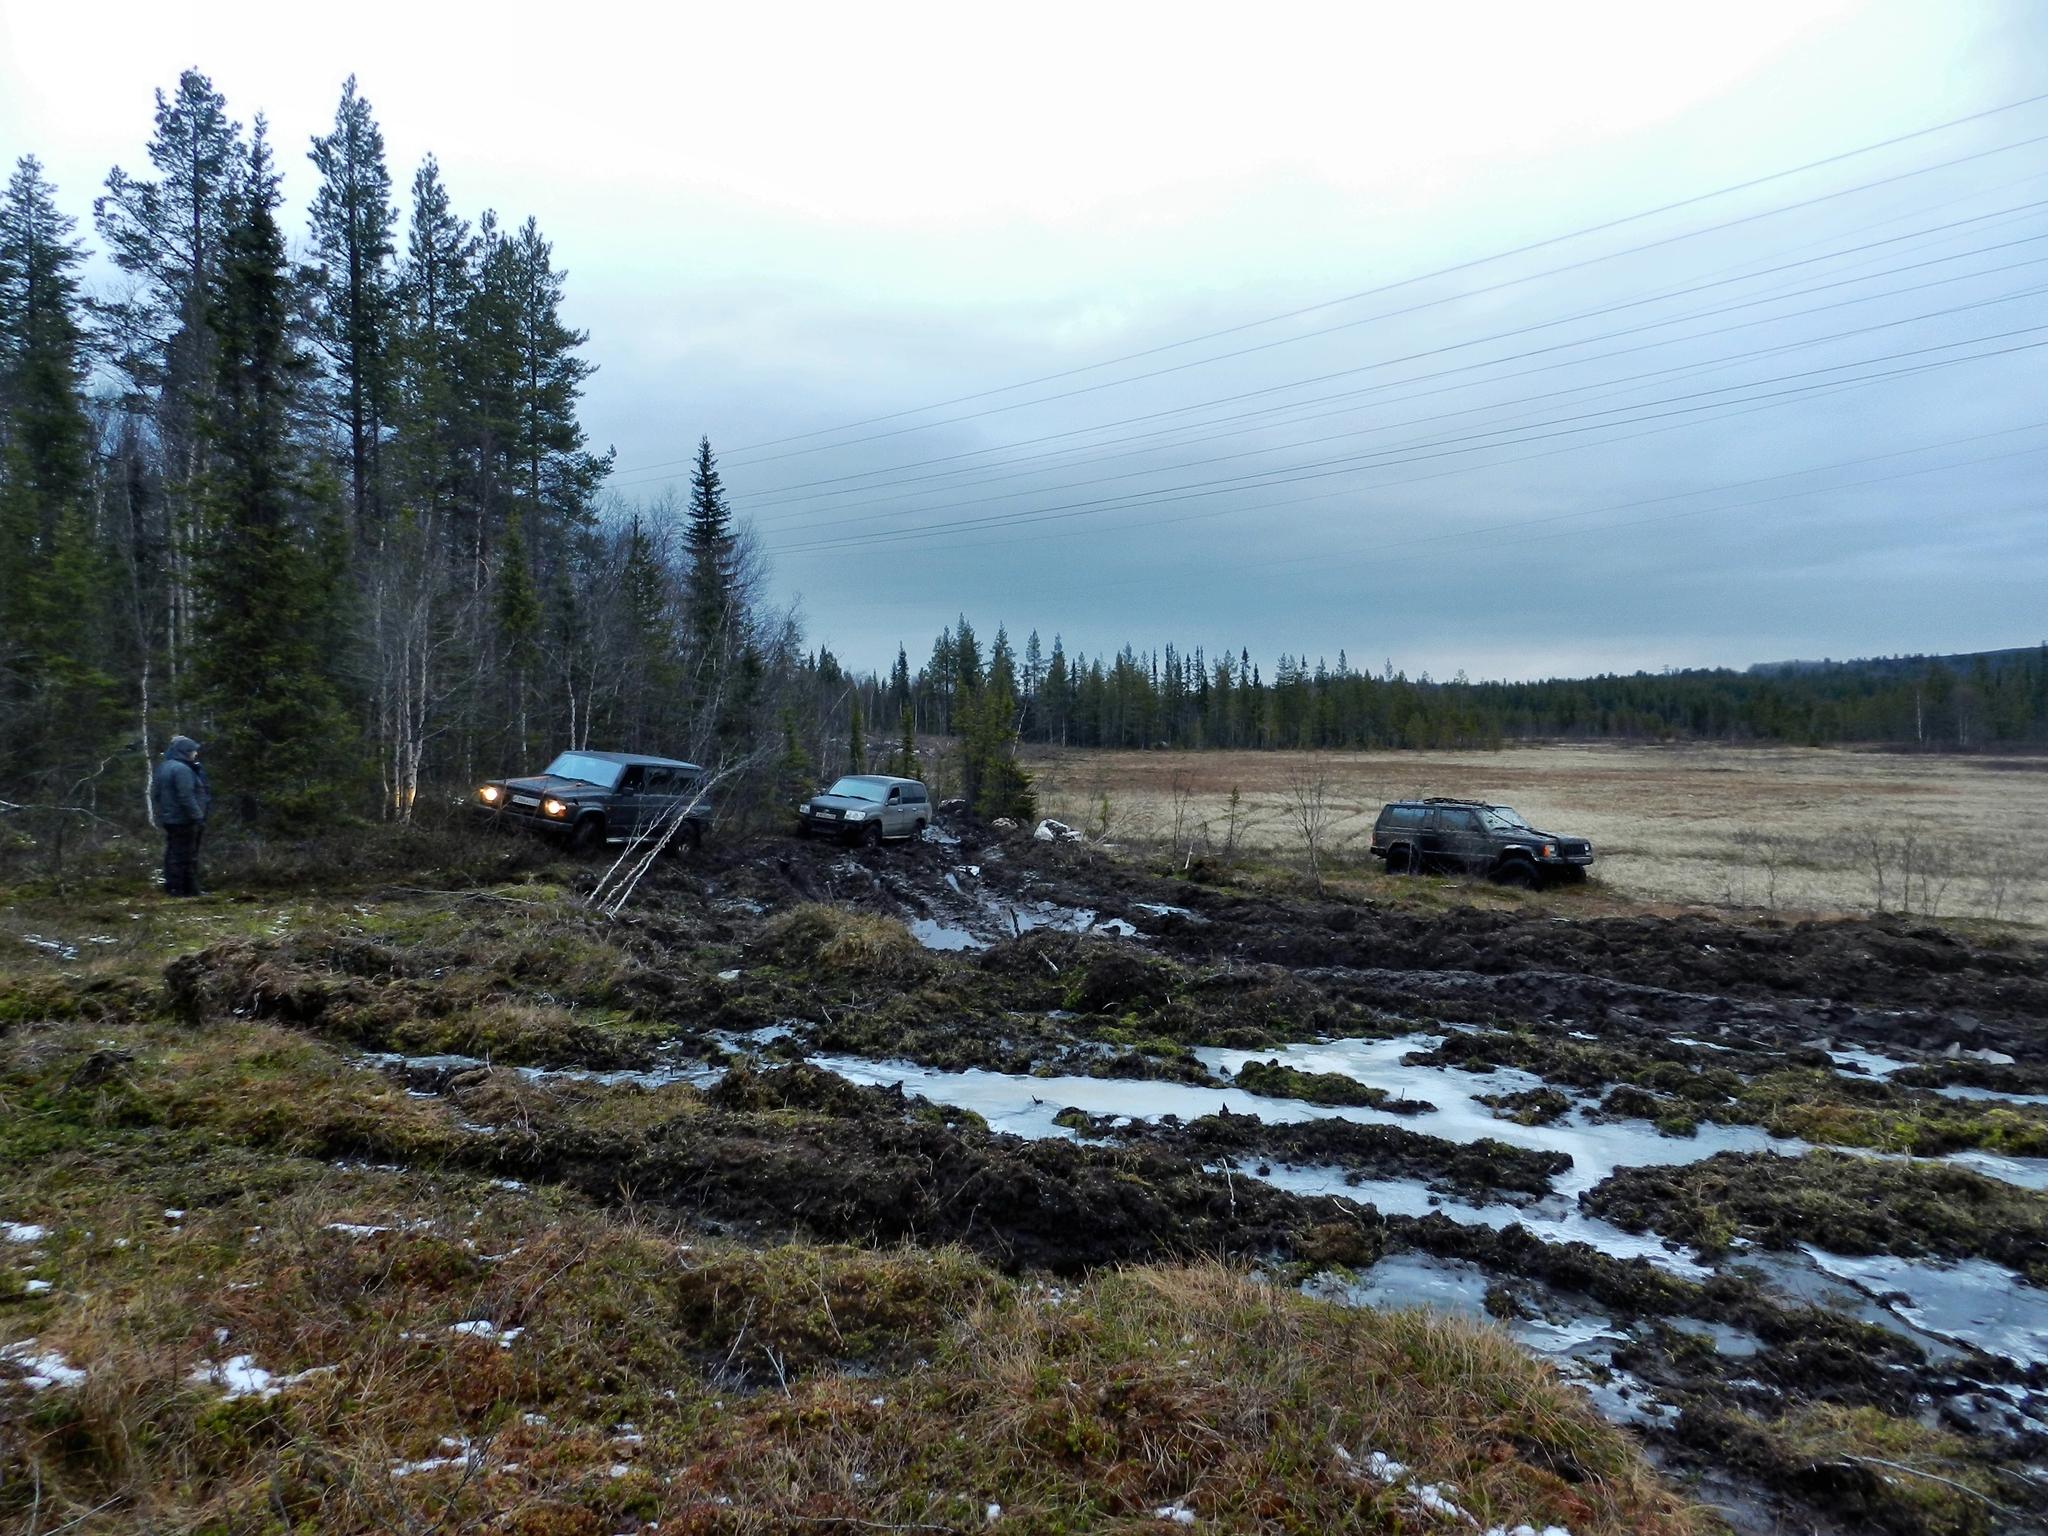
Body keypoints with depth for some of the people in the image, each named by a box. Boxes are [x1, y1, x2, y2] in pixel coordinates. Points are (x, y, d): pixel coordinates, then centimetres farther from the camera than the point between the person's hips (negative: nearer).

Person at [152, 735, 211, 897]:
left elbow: (155, 794, 20)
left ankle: (172, 888, 18)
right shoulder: (181, 769, -17)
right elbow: (186, 797, -23)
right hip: (183, 820, -10)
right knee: (185, 856, -6)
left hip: (169, 819, 10)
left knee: (173, 854, 13)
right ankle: (189, 889, -3)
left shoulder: (163, 767, 15)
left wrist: (162, 811, 25)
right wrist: (198, 817, -22)